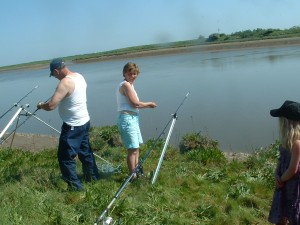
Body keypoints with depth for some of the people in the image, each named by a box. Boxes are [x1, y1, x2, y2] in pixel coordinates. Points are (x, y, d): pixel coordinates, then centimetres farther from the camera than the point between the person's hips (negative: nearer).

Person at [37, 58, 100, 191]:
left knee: (65, 157, 2)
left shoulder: (65, 82, -23)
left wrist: (41, 105, -5)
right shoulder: (79, 76, 4)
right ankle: (92, 176, 37)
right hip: (84, 121, 9)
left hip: (73, 125, -9)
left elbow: (51, 106, -25)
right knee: (85, 151, 23)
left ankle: (75, 186, 8)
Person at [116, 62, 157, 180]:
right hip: (127, 119, -11)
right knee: (133, 149, -7)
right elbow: (135, 104, -17)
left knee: (136, 147, 20)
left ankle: (137, 171, 32)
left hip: (133, 118, 11)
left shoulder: (129, 84, 17)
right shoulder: (126, 84, -13)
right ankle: (133, 176, 1)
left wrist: (147, 105, 4)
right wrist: (149, 104, -3)